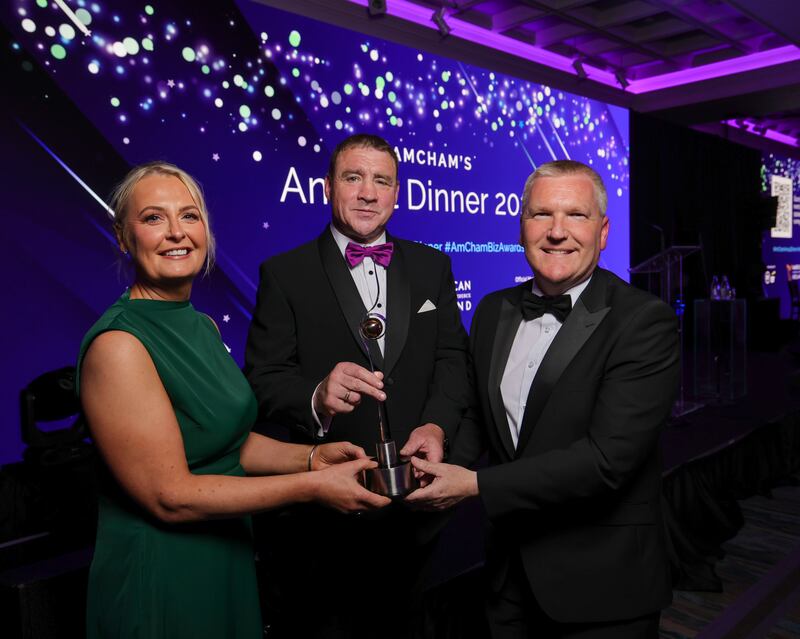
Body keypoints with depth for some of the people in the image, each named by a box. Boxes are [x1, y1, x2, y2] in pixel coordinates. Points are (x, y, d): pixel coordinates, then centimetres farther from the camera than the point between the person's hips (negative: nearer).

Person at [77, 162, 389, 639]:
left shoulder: (204, 327, 3)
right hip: (160, 575, -7)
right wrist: (310, 485, -22)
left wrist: (311, 456, -7)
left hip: (228, 556, 7)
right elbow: (169, 496, -23)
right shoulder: (118, 344, -22)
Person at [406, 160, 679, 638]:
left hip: (602, 585, -4)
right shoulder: (493, 311, 1)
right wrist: (445, 463, -9)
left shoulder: (645, 322, -18)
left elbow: (606, 459, -24)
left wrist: (476, 485, -22)